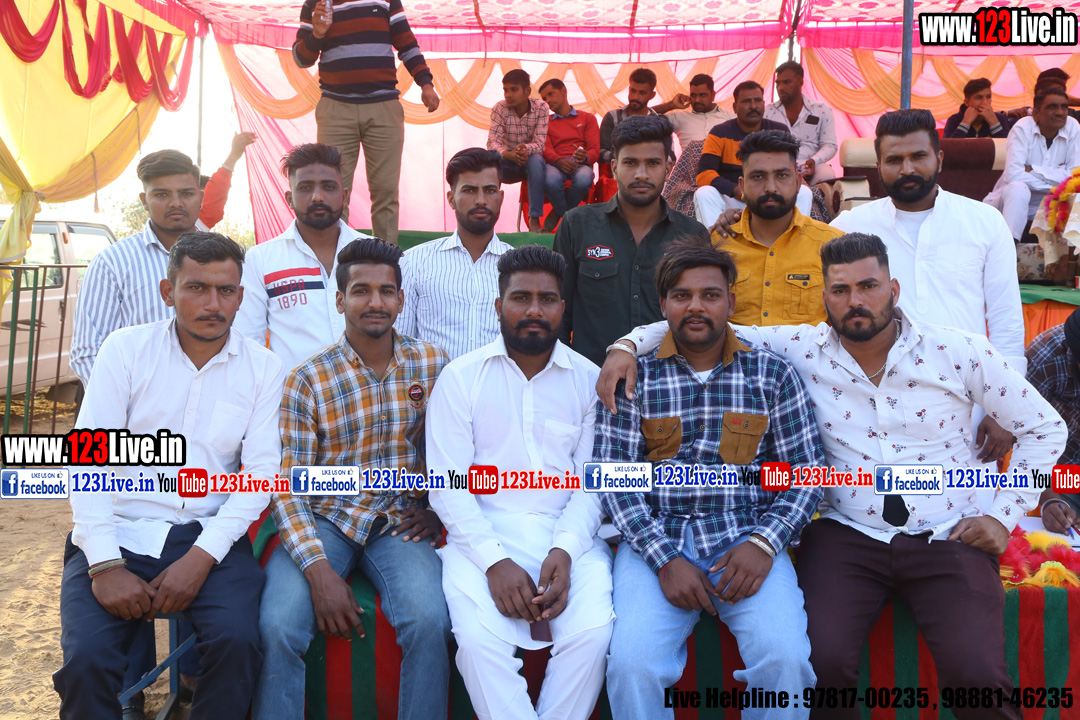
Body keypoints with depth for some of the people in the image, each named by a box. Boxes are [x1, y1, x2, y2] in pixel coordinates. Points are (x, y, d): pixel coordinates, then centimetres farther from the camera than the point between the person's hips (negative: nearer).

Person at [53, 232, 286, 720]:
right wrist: (105, 564, -12)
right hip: (120, 533, 0)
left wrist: (202, 556, -13)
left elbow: (262, 470, -2)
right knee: (86, 658, -22)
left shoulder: (263, 368, 4)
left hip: (209, 535, 0)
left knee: (236, 641, -24)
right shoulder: (126, 349, 3)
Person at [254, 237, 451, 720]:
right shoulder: (308, 381, -4)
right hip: (324, 521, -1)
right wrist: (318, 568, -19)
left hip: (399, 524, 1)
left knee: (430, 621, -26)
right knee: (279, 624, -26)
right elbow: (288, 487, -8)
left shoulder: (433, 365, 3)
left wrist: (439, 509, -1)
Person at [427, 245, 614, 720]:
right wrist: (494, 560, -16)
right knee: (479, 638, -27)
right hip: (483, 533, -1)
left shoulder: (589, 380, 8)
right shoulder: (461, 377, 4)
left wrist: (565, 549, -15)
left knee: (591, 633, -24)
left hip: (569, 534, 1)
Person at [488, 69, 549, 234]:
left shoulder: (540, 107, -11)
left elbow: (539, 143, -17)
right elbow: (492, 142, -18)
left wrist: (526, 149, -41)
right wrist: (510, 154, -39)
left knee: (536, 161, -36)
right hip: (507, 162, 1)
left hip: (530, 159, -1)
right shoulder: (499, 108, -10)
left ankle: (534, 219, -33)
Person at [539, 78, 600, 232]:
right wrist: (558, 161, -18)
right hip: (556, 164, 1)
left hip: (581, 164, 0)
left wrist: (585, 157, -19)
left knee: (583, 180, -40)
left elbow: (595, 150, 9)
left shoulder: (588, 118, 21)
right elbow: (546, 150, 8)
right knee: (550, 181, -39)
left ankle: (558, 213, -12)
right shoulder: (546, 122, 25)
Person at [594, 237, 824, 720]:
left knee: (784, 658, -24)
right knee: (632, 664, -24)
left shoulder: (773, 375, 10)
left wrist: (764, 542, -8)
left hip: (747, 541, 1)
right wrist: (665, 558, -11)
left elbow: (807, 472, 7)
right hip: (656, 539, 0)